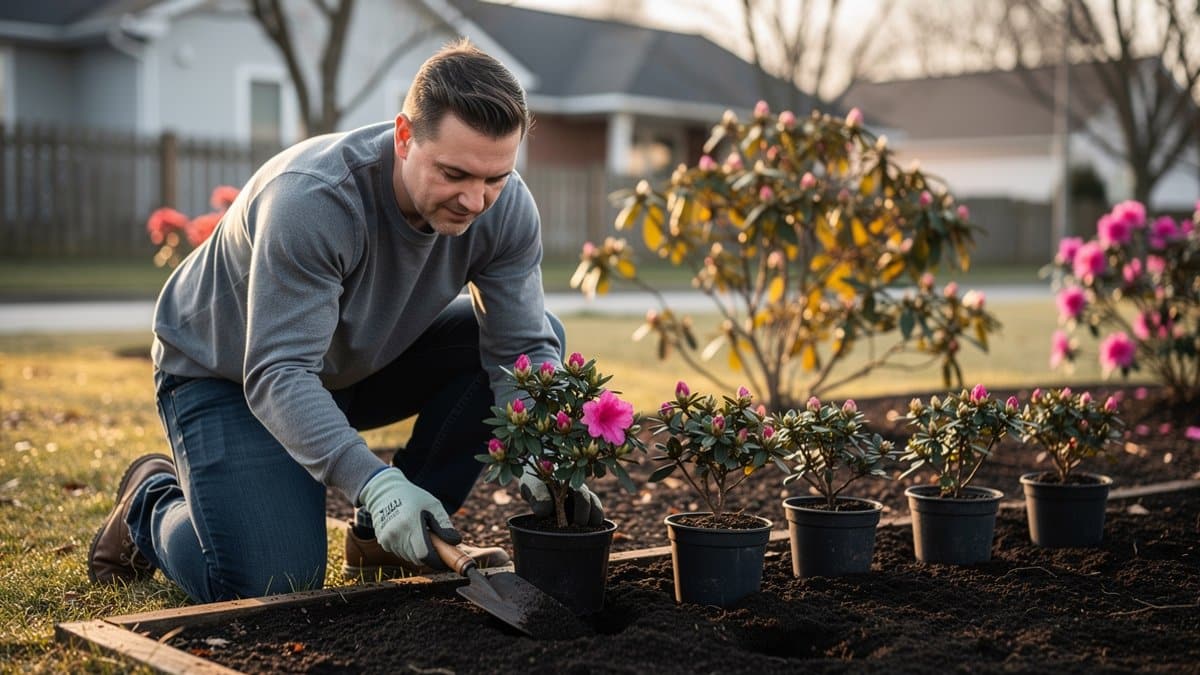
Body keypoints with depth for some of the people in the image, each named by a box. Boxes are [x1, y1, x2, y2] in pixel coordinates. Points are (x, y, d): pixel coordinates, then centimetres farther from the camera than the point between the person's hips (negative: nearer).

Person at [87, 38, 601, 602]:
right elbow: (277, 374, -39)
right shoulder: (311, 199, -37)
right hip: (225, 374, -6)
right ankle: (152, 500, 12)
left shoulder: (506, 208, -20)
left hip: (363, 361, 6)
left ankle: (400, 536, -2)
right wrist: (374, 482, -52)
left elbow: (523, 347, -19)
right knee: (269, 585, -23)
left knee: (542, 330, -13)